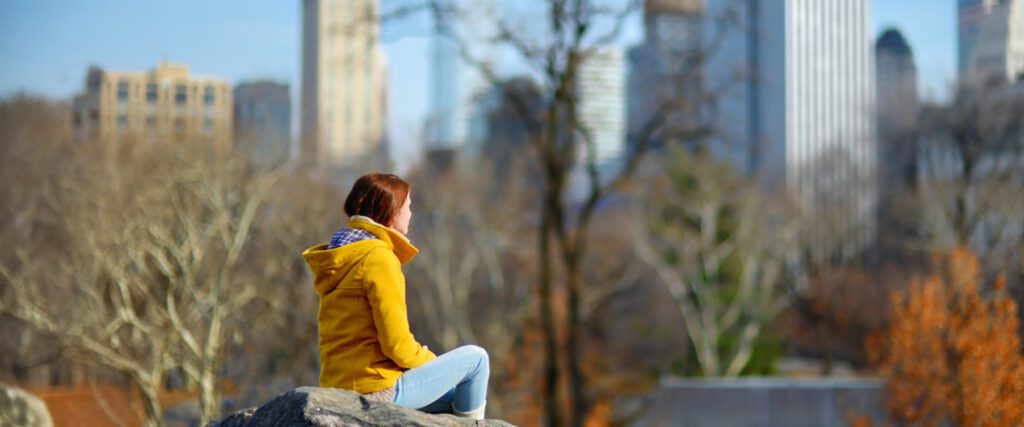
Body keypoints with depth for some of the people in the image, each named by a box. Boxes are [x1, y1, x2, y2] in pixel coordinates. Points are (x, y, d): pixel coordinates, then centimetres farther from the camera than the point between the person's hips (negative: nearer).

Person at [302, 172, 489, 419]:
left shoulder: (341, 259, 13)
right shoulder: (378, 259, -16)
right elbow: (397, 344, -19)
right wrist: (434, 362, 1)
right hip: (378, 389, -10)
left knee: (455, 399, 26)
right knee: (475, 358, 4)